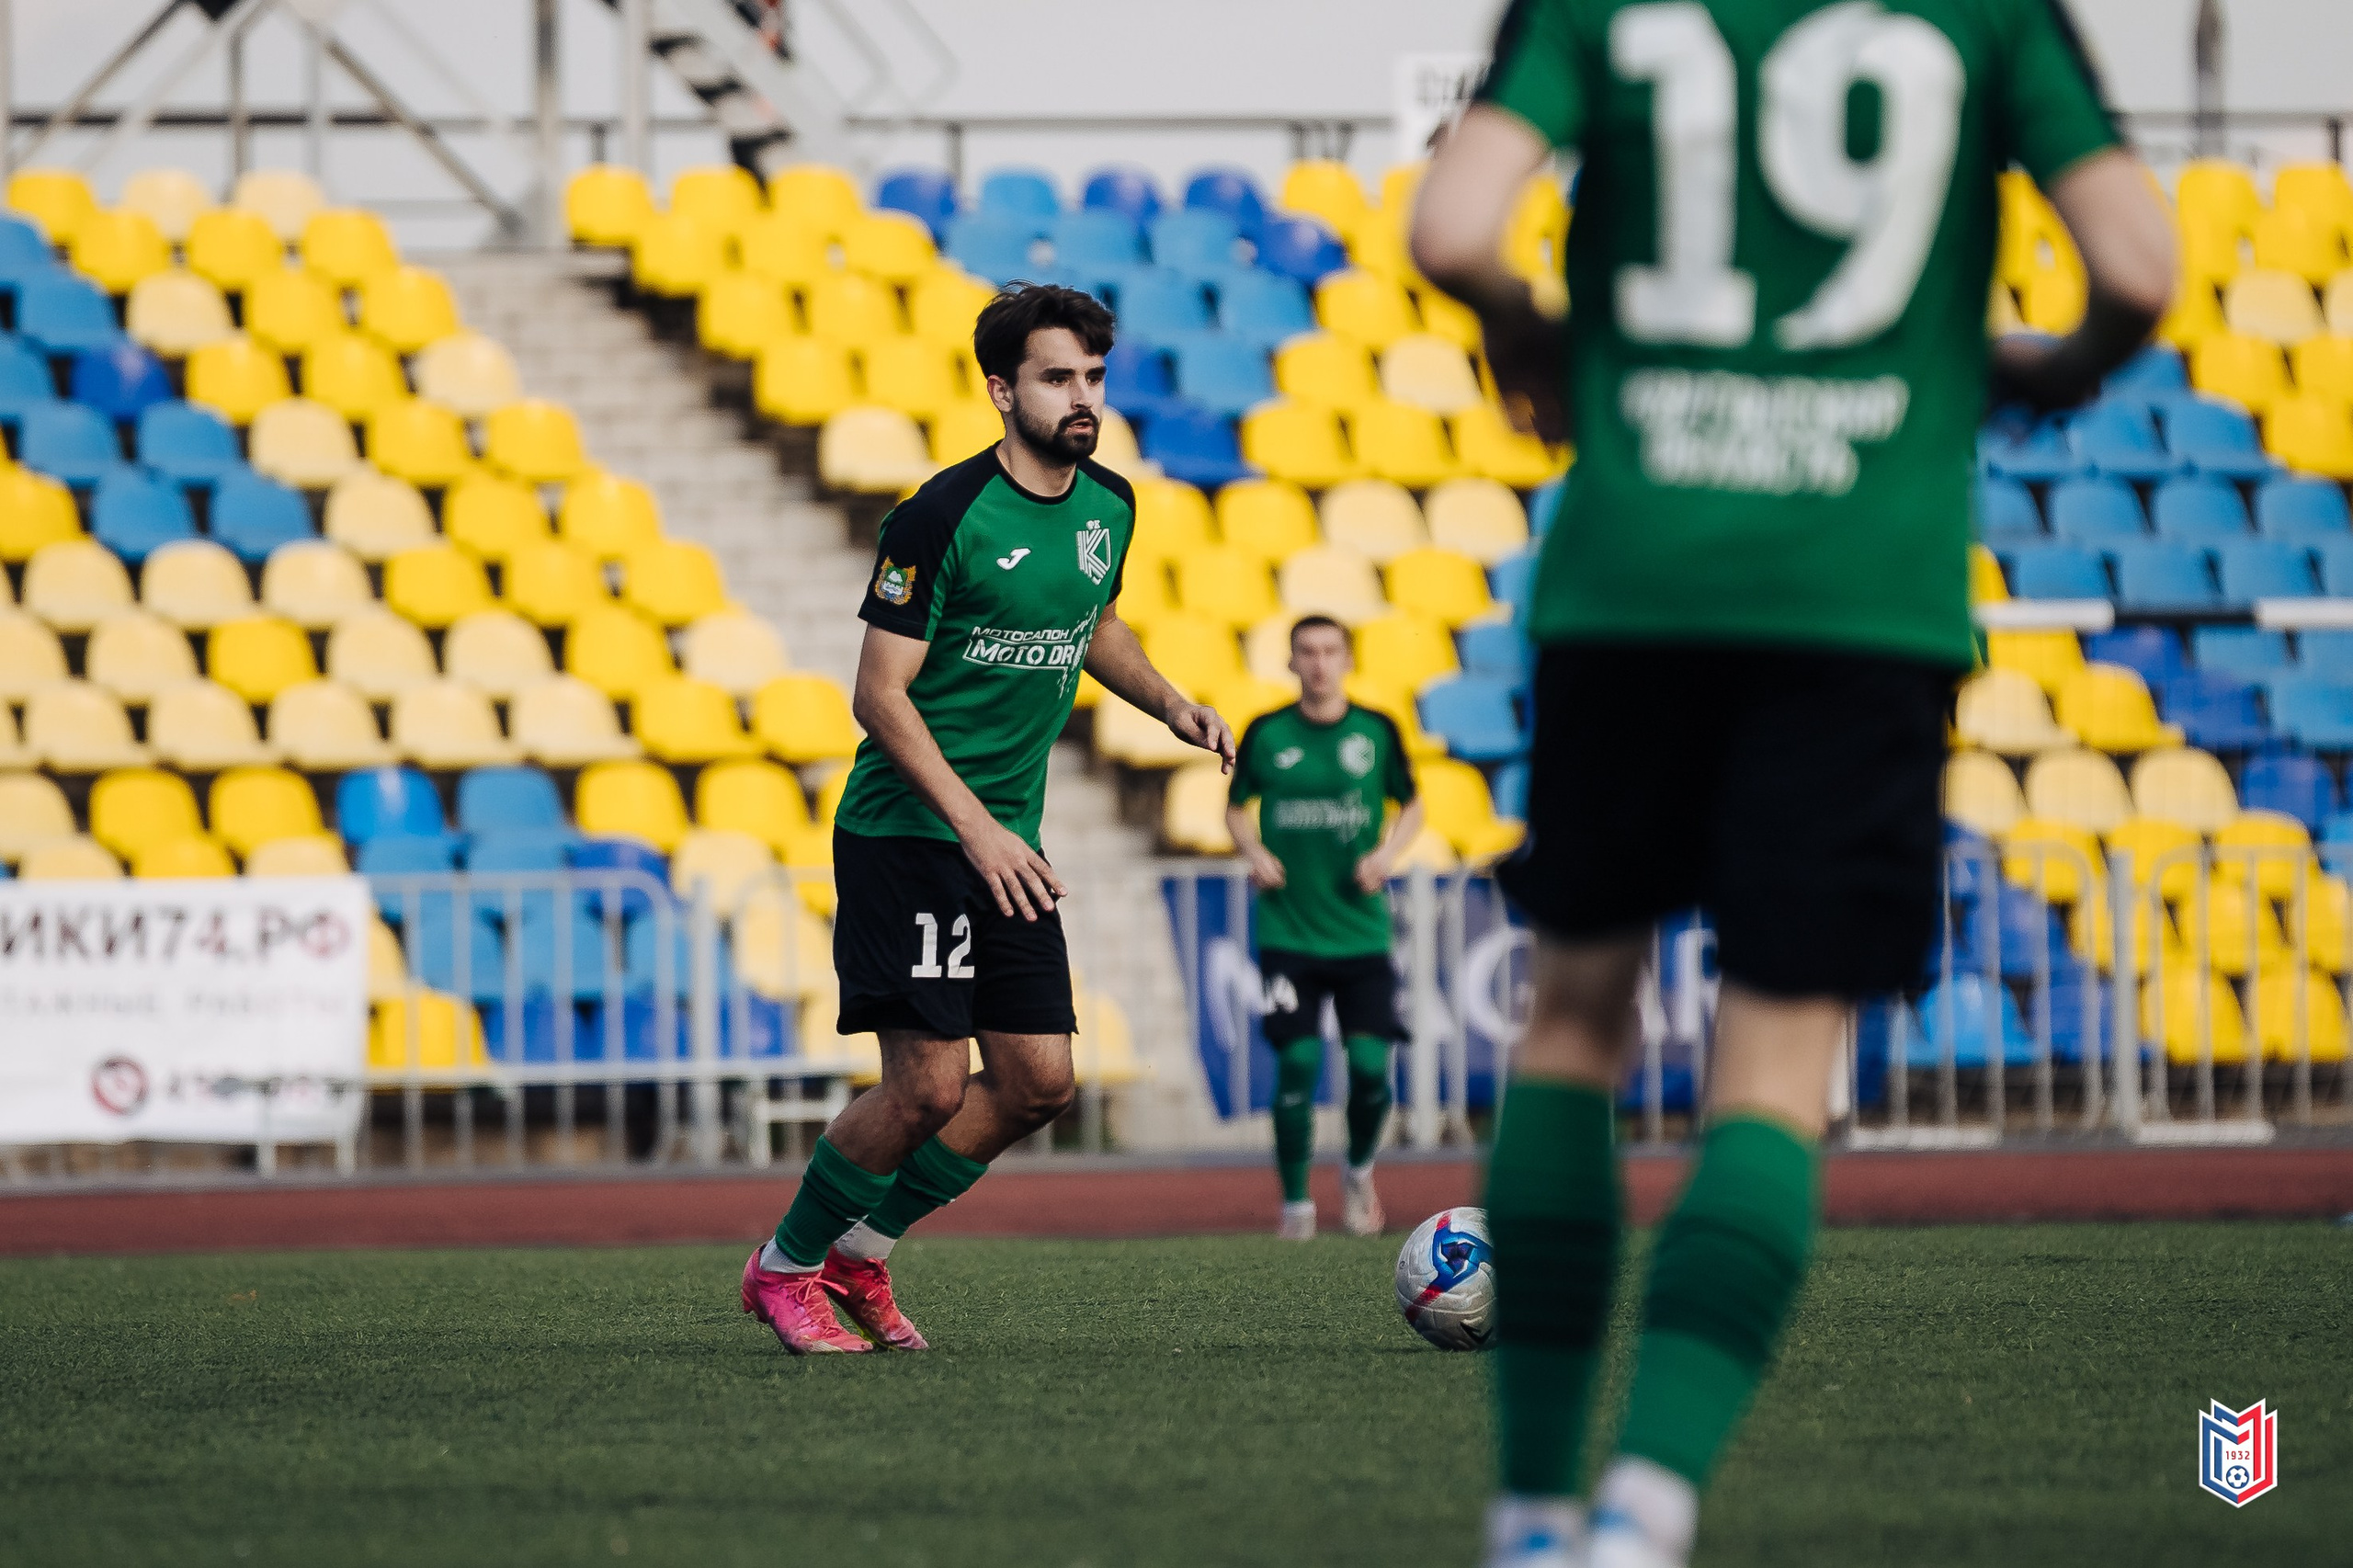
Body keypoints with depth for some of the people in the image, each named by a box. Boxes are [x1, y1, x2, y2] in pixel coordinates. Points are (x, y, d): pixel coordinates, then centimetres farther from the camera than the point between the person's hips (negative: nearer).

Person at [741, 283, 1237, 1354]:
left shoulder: (1108, 505, 5)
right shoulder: (943, 518, -17)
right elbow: (880, 695, -17)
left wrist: (1172, 707, 8)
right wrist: (977, 831, -23)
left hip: (1007, 844, 7)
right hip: (904, 832, -7)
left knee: (1038, 1081, 3)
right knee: (929, 1084, -13)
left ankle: (860, 1251, 20)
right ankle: (784, 1268, 8)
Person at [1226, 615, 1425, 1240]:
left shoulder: (1377, 731, 1)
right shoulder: (1266, 735, 0)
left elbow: (1411, 806, 12)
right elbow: (1235, 806, 12)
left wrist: (1387, 852, -7)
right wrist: (1254, 851, -7)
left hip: (1361, 930, 1)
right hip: (1288, 930, -1)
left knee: (1370, 1065, -6)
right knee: (1298, 1063, -9)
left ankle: (1359, 1172, 23)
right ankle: (1295, 1204, 4)